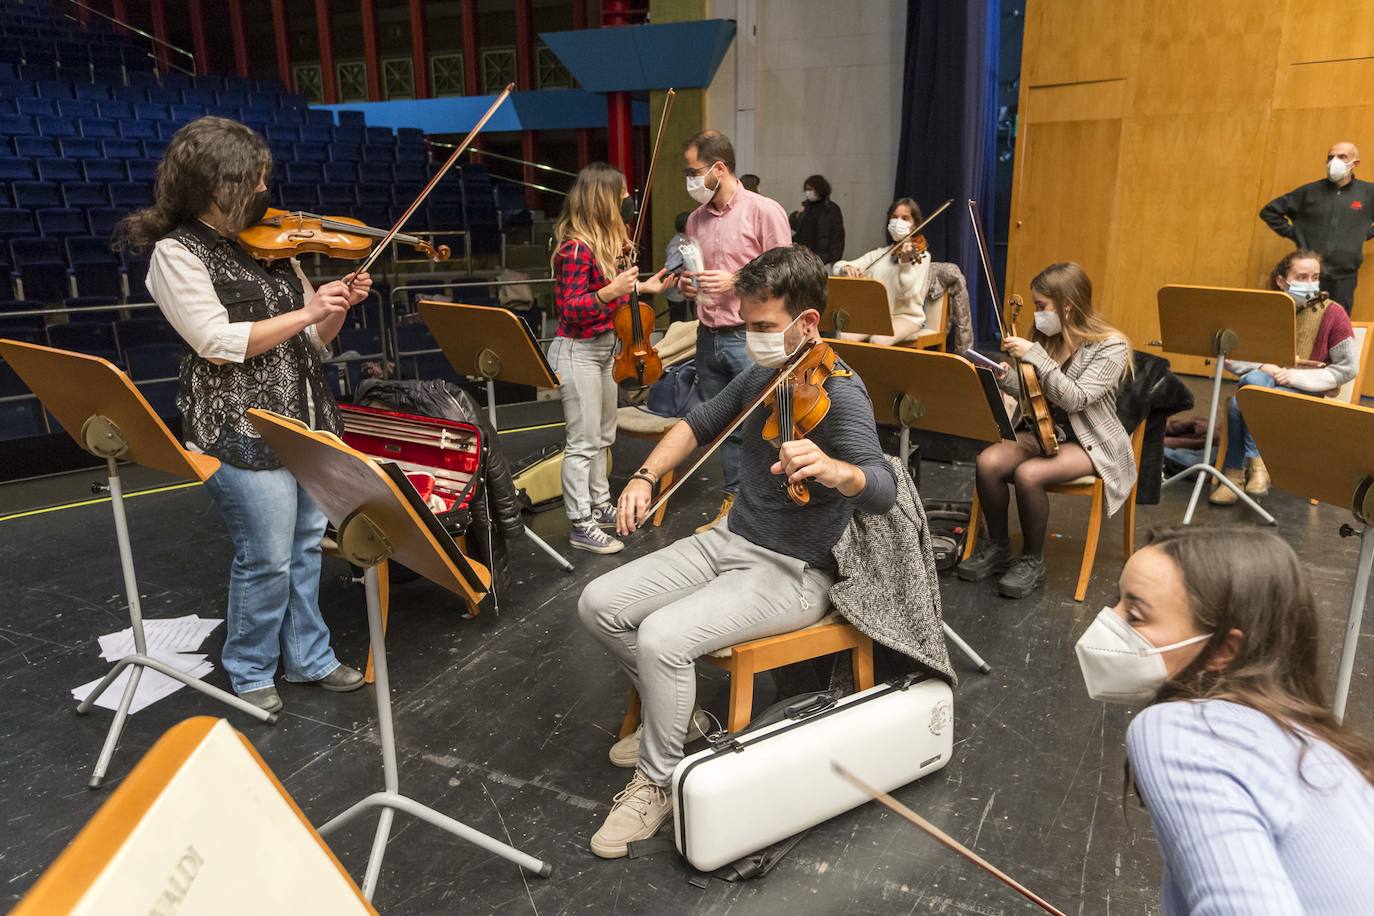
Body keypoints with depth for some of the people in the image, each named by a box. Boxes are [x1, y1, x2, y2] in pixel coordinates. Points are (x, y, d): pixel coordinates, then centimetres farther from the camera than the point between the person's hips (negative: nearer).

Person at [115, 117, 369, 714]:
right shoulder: (177, 252, -6)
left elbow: (311, 343, 13)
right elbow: (219, 343, -18)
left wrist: (339, 308, -6)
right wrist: (306, 311, -16)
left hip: (305, 415, 7)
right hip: (241, 429, -7)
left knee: (307, 542, 13)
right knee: (268, 559, 0)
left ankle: (308, 656, 30)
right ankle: (251, 671, 23)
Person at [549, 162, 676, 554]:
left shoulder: (606, 242, 7)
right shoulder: (577, 248, -21)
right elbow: (570, 308, -22)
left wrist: (640, 288, 9)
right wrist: (609, 292, -34)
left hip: (603, 347, 10)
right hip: (578, 352, -10)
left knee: (603, 436, 18)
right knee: (583, 442, -3)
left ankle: (600, 506, 32)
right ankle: (582, 526, 7)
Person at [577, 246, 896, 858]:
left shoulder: (837, 393, -20)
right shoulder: (763, 375, 3)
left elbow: (882, 492, -33)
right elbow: (700, 424, 17)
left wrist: (831, 468, -56)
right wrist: (645, 476, 1)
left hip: (794, 574, -8)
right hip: (730, 541, 8)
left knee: (662, 638, -28)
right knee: (599, 605, -1)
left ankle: (658, 781, -2)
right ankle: (675, 715, 20)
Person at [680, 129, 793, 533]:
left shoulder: (764, 211, -8)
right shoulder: (696, 219, 12)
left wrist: (735, 281, -19)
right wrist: (688, 286, 3)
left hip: (749, 338, -6)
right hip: (708, 337, 7)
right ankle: (734, 504, 27)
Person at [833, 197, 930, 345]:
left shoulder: (921, 255, 1)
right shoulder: (878, 254, 12)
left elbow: (906, 293, -13)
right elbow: (838, 266, 3)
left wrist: (905, 262, -27)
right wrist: (846, 268, -21)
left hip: (907, 316, -4)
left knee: (879, 340, -34)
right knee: (845, 336, -25)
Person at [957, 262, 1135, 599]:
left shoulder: (1111, 346, -14)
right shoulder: (1047, 337, 3)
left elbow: (1075, 399, -25)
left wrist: (1036, 356, -30)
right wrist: (1005, 379, -8)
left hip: (1090, 443, -6)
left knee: (1028, 474, -33)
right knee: (988, 462, -23)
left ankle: (1032, 561, -10)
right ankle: (997, 548, -3)